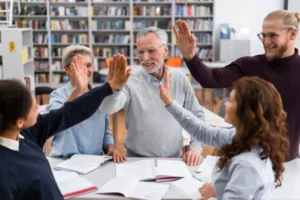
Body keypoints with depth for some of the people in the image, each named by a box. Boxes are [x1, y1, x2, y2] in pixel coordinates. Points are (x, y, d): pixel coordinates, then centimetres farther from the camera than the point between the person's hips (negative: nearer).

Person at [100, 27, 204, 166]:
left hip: (174, 160, 2)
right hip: (137, 160, -2)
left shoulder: (180, 80, 3)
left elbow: (197, 116, 9)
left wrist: (196, 148, -3)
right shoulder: (130, 81, -6)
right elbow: (106, 109, -22)